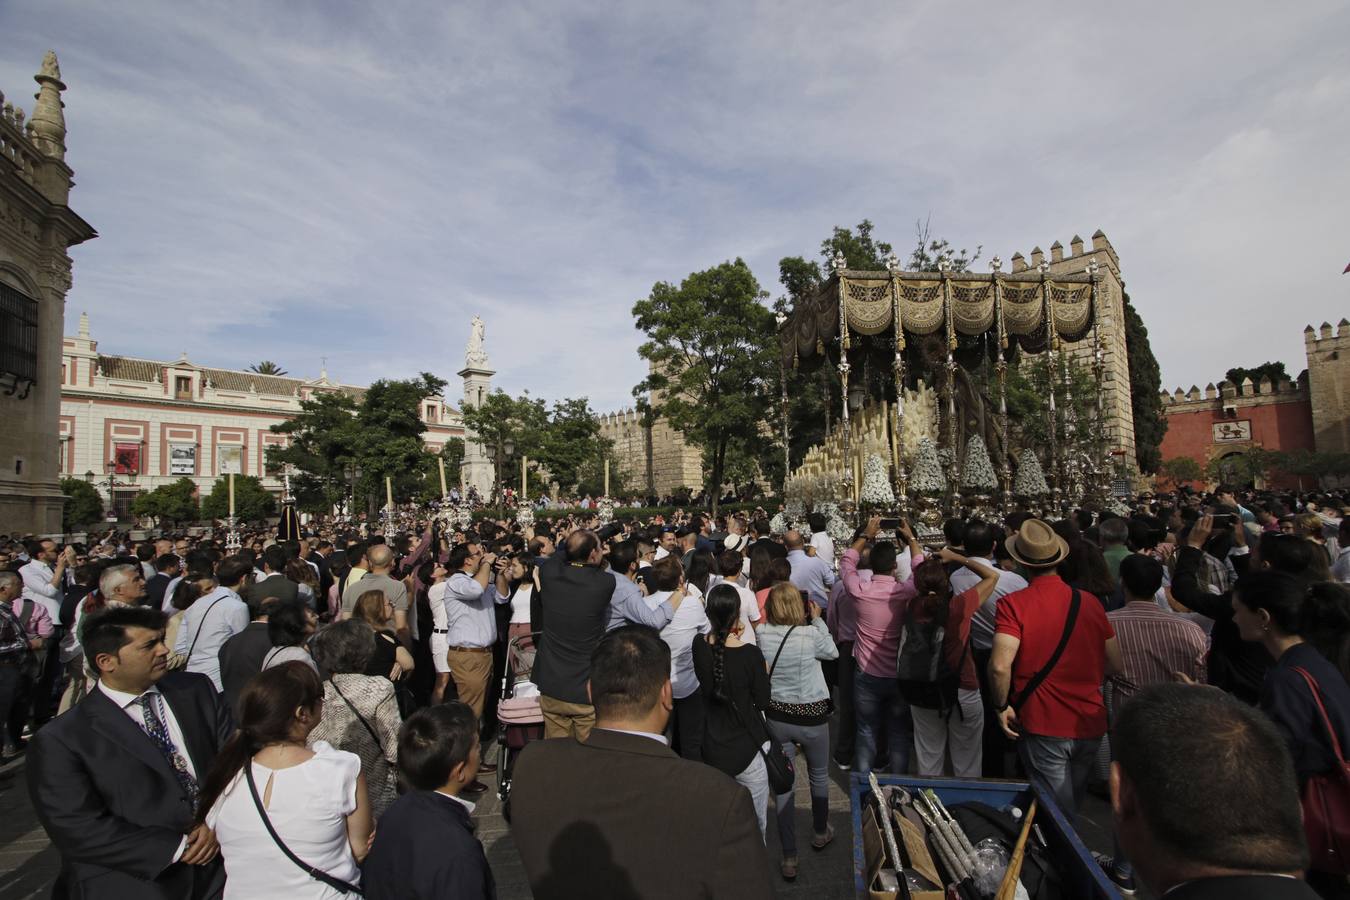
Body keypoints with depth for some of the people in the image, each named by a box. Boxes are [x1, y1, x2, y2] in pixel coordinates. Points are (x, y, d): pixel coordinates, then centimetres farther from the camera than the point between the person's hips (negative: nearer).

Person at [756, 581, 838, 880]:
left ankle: (789, 857, 19)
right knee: (819, 775, 24)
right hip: (811, 717, -2)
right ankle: (820, 832, 46)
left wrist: (809, 622, 5)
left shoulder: (762, 634, -13)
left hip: (777, 715, 2)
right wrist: (817, 619, 2)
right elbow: (833, 652, -2)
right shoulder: (810, 634, -23)